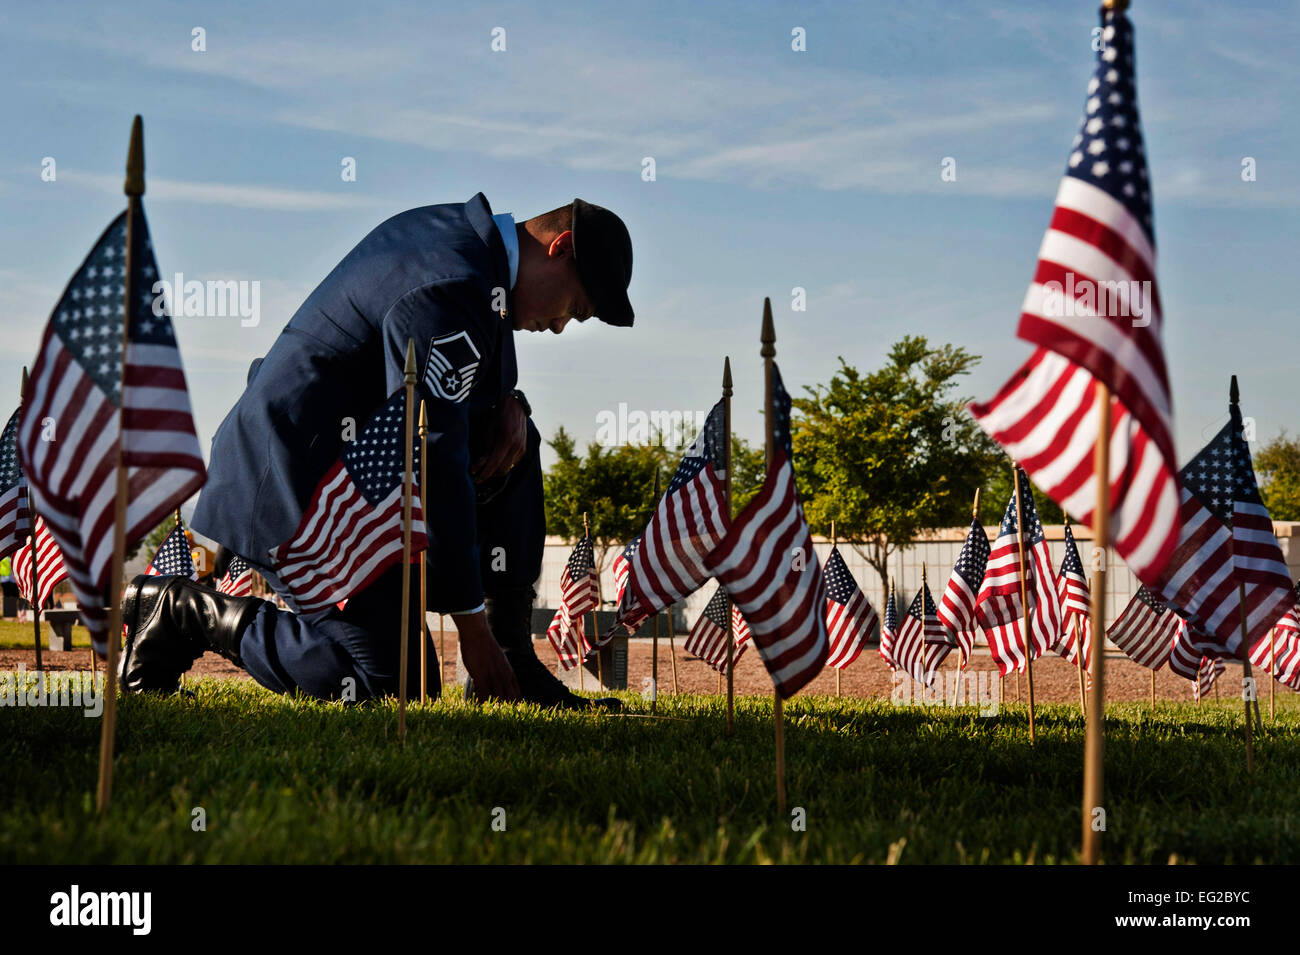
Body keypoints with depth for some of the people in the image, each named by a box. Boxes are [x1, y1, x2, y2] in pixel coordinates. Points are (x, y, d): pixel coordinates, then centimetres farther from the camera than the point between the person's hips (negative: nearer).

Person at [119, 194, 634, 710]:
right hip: (297, 488, -11)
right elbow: (433, 466, -24)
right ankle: (185, 610, -1)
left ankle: (513, 661, 8)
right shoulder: (453, 293, -23)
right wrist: (472, 628, -19)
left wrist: (509, 403, 2)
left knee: (514, 442, 11)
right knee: (390, 683, -11)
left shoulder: (454, 227, 9)